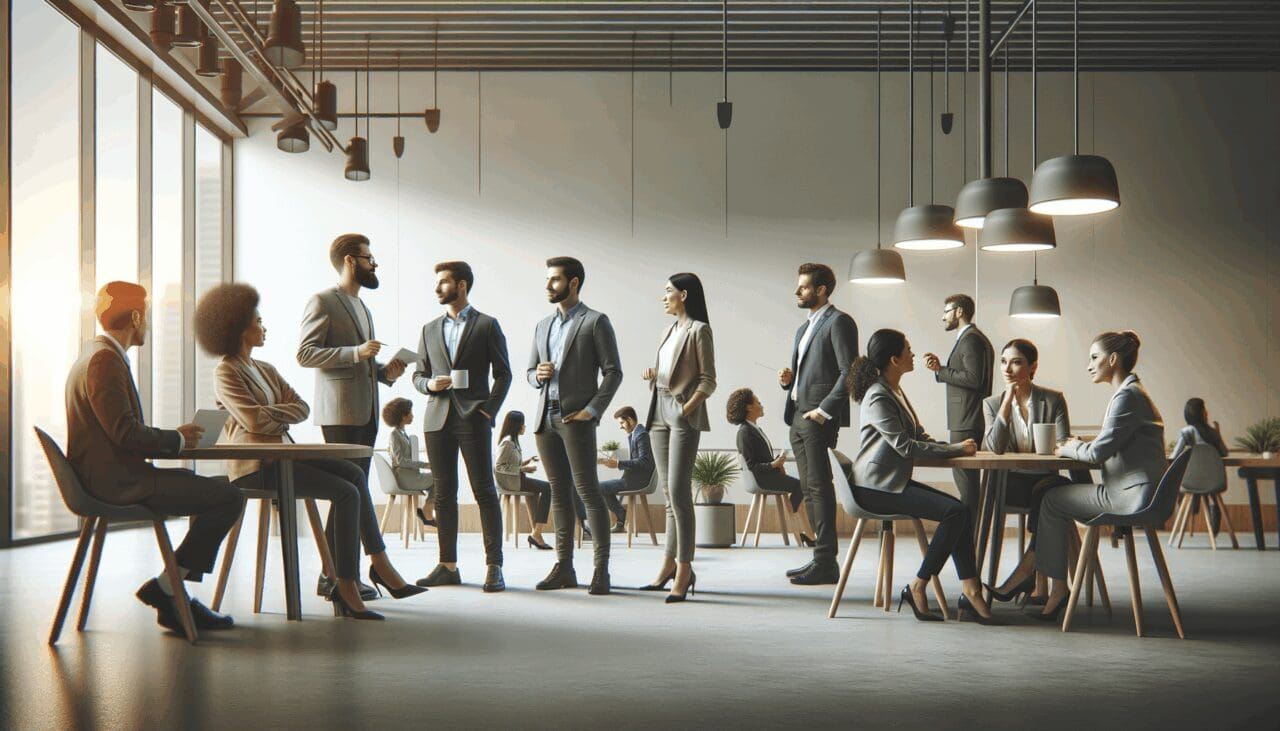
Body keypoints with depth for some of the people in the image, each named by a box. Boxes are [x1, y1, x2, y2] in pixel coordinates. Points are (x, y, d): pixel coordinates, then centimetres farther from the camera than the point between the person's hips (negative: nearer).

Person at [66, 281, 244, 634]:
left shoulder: (95, 355, 17)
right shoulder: (106, 360, -16)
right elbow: (125, 433, -23)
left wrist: (173, 437, 9)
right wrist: (177, 439, -7)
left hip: (111, 476, 11)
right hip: (117, 482, -11)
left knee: (216, 490, 19)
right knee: (229, 498, -14)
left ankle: (177, 601, 15)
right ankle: (164, 588, -4)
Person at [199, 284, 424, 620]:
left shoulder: (266, 370, 21)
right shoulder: (225, 373, -4)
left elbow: (303, 408, 10)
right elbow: (253, 419, -18)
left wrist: (272, 416, -8)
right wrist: (284, 413, -1)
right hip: (254, 466, -8)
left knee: (354, 474, -9)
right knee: (346, 492, -20)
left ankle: (379, 563, -9)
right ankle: (346, 586, -18)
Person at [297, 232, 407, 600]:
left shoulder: (363, 308, 24)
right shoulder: (322, 301, -4)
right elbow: (305, 353, -13)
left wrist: (385, 371, 10)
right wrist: (356, 352, -21)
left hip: (366, 412, 9)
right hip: (339, 412, -9)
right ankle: (331, 576, -7)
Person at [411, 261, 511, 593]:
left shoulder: (487, 326, 3)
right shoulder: (430, 329, 16)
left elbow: (503, 373, 2)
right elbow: (418, 375, 19)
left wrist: (489, 410, -9)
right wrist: (429, 384, -4)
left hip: (473, 419, -4)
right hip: (437, 419, 4)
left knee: (484, 491, -5)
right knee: (444, 493, 6)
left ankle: (494, 566, -3)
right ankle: (448, 565, 11)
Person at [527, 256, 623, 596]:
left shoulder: (595, 322, -1)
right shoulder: (542, 326, 19)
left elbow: (613, 371, -5)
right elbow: (530, 373, 22)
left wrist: (592, 410, -14)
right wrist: (538, 375, -2)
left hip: (576, 417, -6)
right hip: (546, 417, 6)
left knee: (587, 490, -9)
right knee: (559, 492, 8)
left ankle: (601, 570, -7)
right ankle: (564, 567, 12)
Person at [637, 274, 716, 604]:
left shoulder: (699, 330, -5)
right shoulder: (671, 330, 17)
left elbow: (708, 381, -9)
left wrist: (687, 409, -19)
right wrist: (652, 374, 5)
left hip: (683, 414, -8)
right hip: (660, 412, 8)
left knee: (678, 490, -12)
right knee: (669, 492, 10)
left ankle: (684, 569, -11)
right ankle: (670, 563, 15)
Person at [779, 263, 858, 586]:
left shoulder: (839, 322, -6)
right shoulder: (804, 328, 23)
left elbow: (849, 372, -14)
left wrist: (825, 409, -18)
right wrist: (789, 380, 6)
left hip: (820, 418, -9)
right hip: (798, 417, 9)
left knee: (819, 486, -10)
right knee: (810, 489, 10)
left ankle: (826, 563, -9)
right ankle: (820, 558, 15)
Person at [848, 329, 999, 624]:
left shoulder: (896, 392, 17)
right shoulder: (878, 398, -14)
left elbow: (919, 437, 16)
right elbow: (904, 446, -20)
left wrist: (955, 447, -1)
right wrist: (954, 450, -15)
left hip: (894, 482, 9)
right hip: (876, 487, -9)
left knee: (960, 510, -8)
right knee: (955, 512, -19)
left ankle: (970, 592, -13)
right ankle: (917, 588, -11)